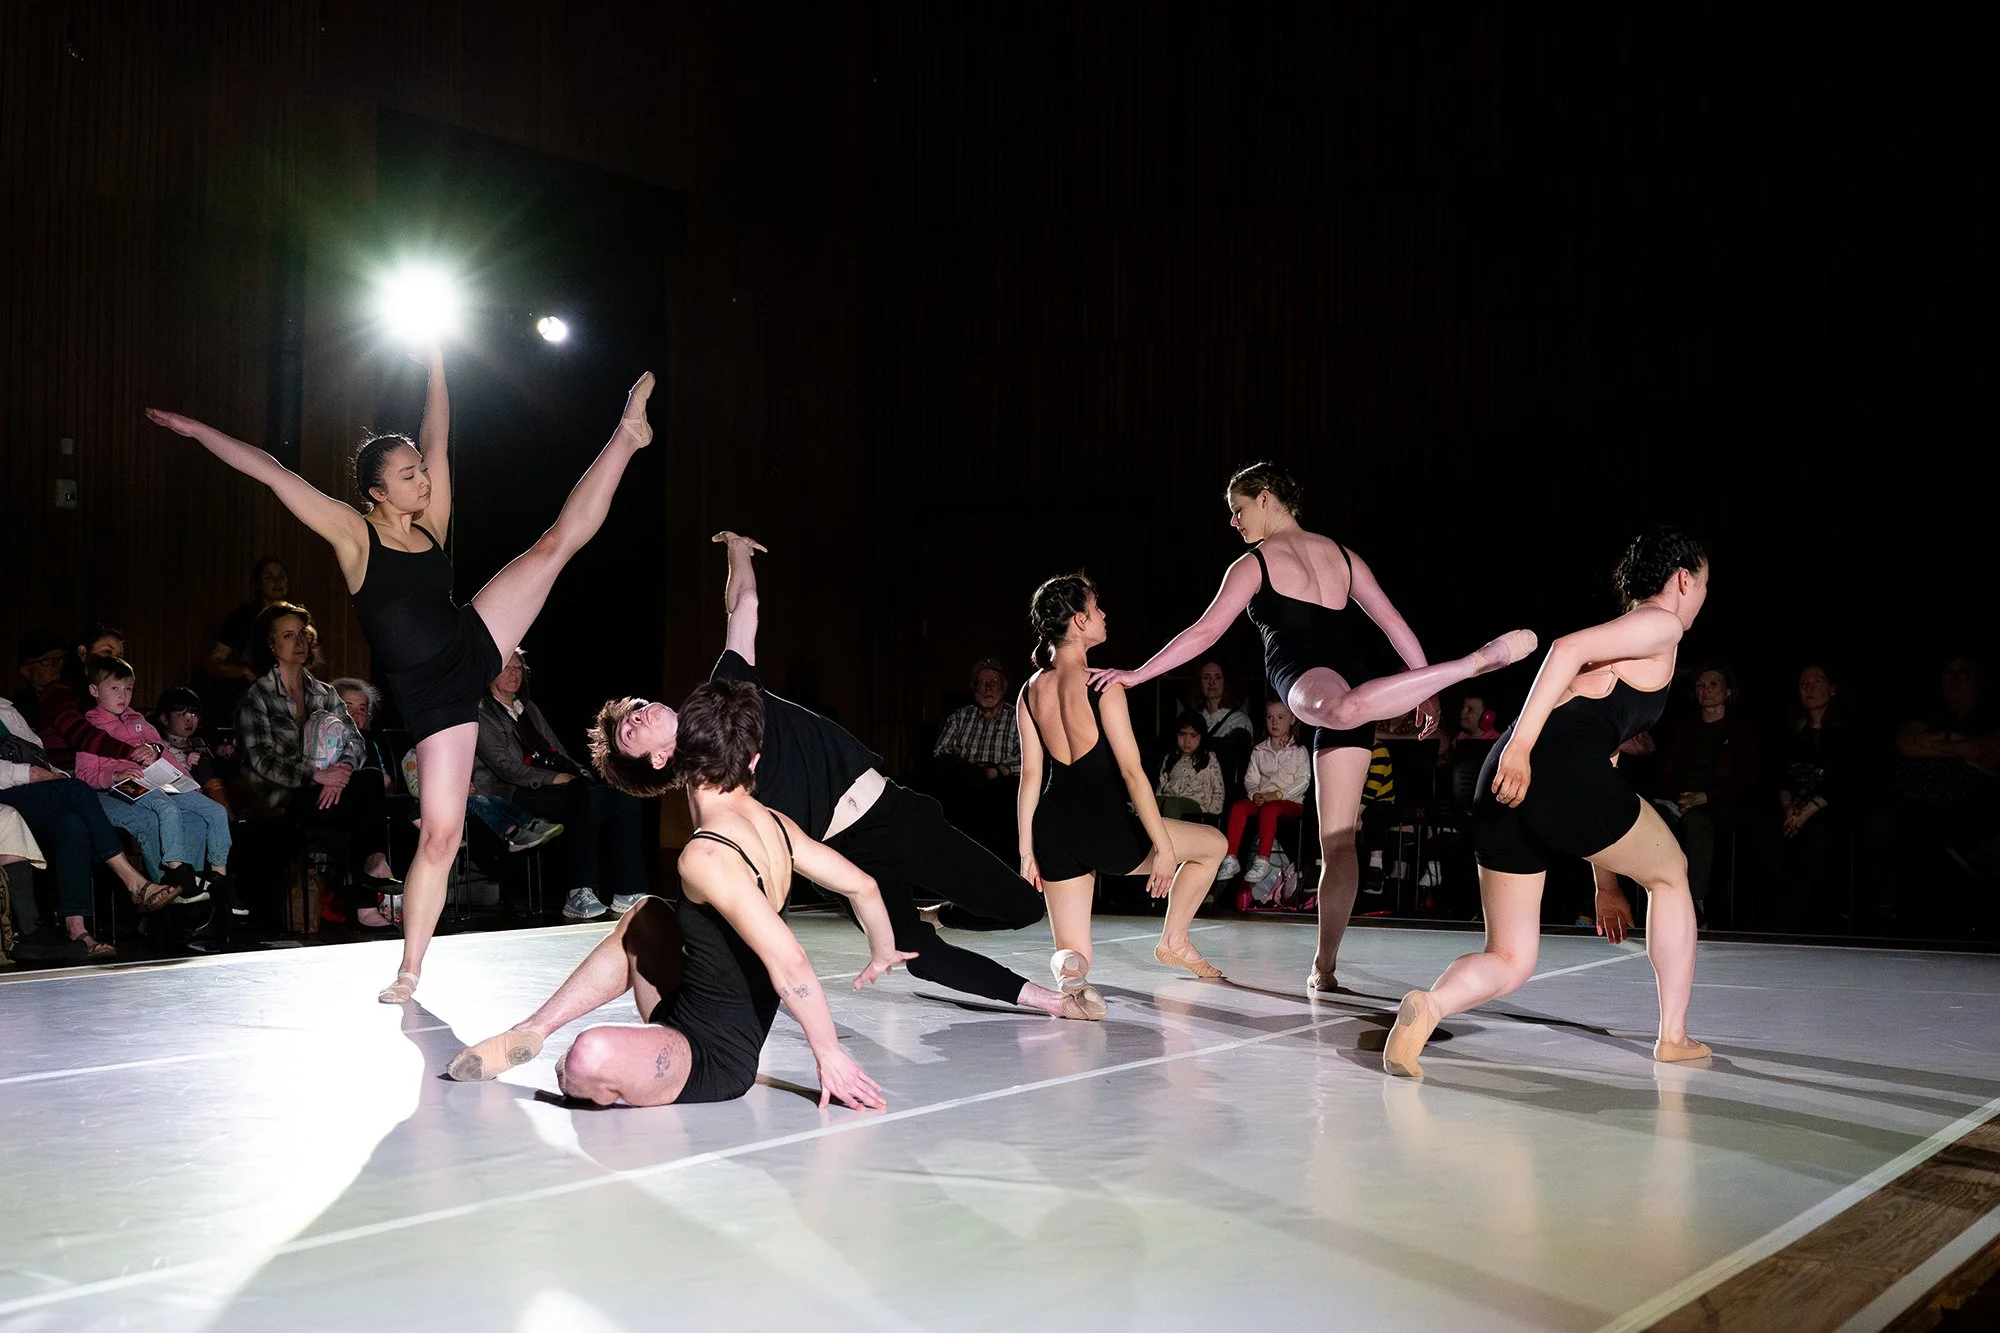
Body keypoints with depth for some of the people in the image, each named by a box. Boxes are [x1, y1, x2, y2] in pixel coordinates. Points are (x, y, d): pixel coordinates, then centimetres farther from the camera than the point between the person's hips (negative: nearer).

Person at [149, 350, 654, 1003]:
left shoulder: (431, 524, 5)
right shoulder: (355, 533, -7)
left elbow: (436, 439, 8)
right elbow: (274, 473, -10)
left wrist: (434, 365, 9)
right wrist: (199, 431, -8)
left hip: (474, 645, 5)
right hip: (429, 694, -4)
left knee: (559, 540, -1)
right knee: (441, 832, -6)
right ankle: (409, 971, 5)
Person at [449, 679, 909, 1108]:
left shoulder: (705, 855, -24)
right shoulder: (777, 825, -1)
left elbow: (787, 961, -29)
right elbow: (863, 886, 9)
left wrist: (830, 1054, -21)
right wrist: (883, 955, 27)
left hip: (712, 1060, -9)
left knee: (589, 1058, -34)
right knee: (645, 917, 21)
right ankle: (531, 1031, 18)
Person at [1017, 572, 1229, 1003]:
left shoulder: (1031, 690, 5)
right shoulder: (1102, 685, -12)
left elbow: (1030, 774, 7)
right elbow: (1132, 772, -14)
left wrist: (1027, 852, 11)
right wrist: (1164, 846, -11)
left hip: (1053, 831, 5)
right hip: (1105, 828, -5)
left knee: (1073, 951, 13)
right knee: (1212, 843, 20)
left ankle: (1069, 968, -23)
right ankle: (1174, 940, 25)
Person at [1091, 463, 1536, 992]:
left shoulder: (1255, 563, 9)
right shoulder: (1342, 555, 26)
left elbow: (1204, 633, 3)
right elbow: (1394, 622, 20)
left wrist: (1135, 675, 8)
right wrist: (1427, 689, 21)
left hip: (1306, 679, -7)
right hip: (1350, 679, 7)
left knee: (1344, 707, -44)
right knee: (1337, 840, 8)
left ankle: (1481, 659, -51)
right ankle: (1324, 964, 5)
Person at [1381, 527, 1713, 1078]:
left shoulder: (1617, 648, 35)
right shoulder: (1661, 625, 9)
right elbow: (1568, 649, -11)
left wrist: (1606, 884, 38)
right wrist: (1521, 744, -21)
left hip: (1506, 788, 7)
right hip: (1566, 770, -7)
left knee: (1509, 961, 10)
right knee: (1670, 873, 21)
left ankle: (1427, 1005, -20)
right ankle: (1674, 1036, 24)